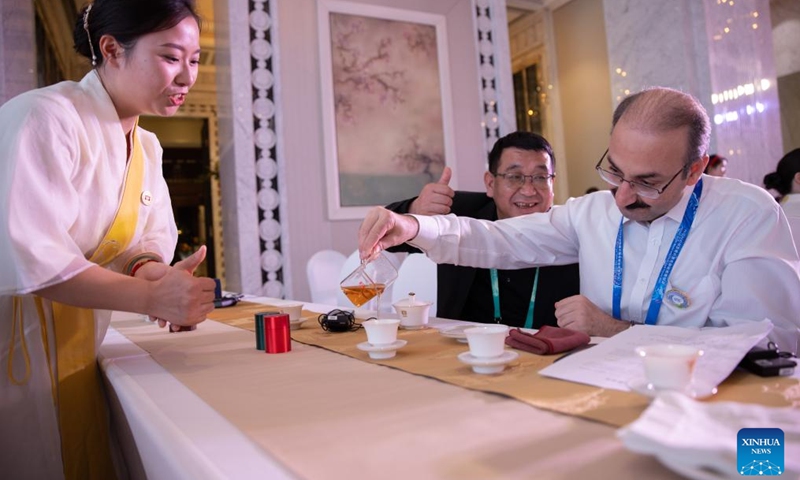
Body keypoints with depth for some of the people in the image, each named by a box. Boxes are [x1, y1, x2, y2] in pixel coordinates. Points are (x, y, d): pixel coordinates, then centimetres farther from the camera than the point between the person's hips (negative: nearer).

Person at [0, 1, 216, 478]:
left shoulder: (146, 147, 7)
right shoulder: (45, 118, -20)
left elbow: (150, 239, 4)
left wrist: (153, 271, -19)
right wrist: (150, 296, -34)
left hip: (77, 349, 8)